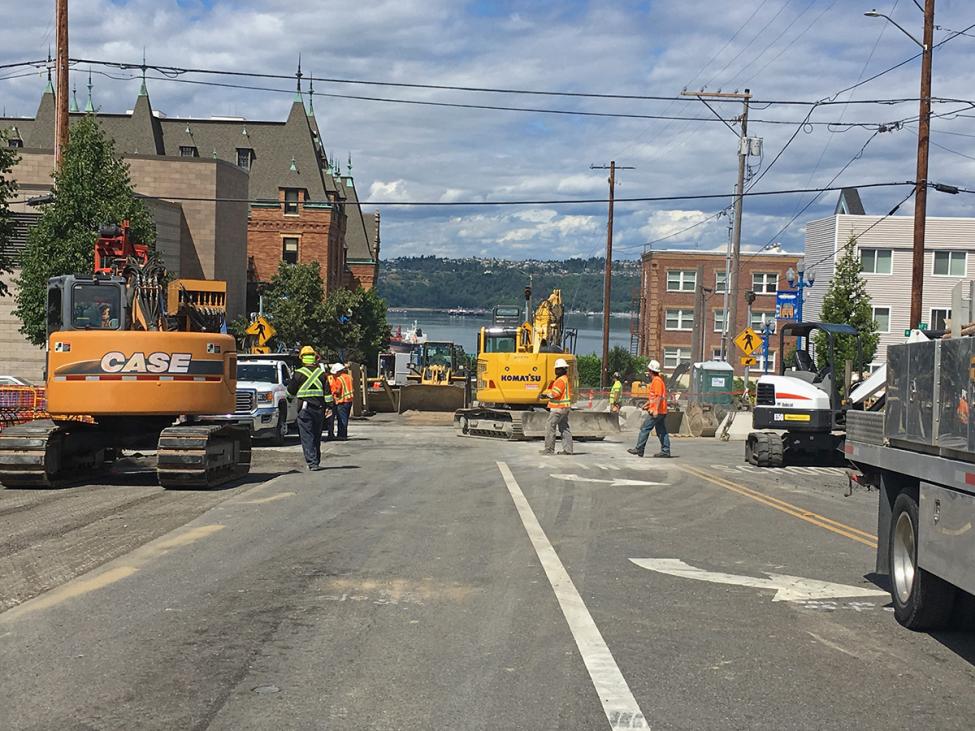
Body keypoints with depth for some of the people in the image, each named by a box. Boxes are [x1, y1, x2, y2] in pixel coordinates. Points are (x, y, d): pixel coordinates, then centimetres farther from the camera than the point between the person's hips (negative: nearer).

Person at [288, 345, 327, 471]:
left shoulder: (299, 373, -5)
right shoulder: (321, 373, 5)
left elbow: (291, 391, 5)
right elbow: (328, 392, 7)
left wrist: (291, 379, 20)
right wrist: (328, 407, 14)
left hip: (304, 409, -3)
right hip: (319, 408, 4)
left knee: (307, 437, -3)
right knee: (317, 437, 14)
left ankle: (312, 462, -14)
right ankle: (316, 461, 21)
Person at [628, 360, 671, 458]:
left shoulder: (657, 381, -13)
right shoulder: (656, 380, 18)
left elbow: (659, 397, -21)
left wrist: (656, 410, -25)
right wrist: (647, 405, 28)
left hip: (656, 411, -10)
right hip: (661, 412, 10)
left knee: (645, 429, -5)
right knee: (661, 431, 8)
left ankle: (639, 449, -1)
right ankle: (665, 451, 7)